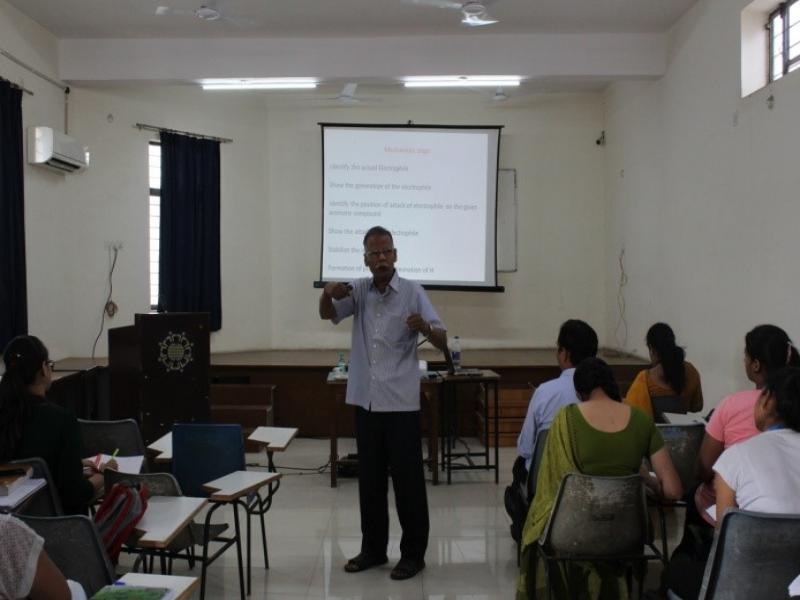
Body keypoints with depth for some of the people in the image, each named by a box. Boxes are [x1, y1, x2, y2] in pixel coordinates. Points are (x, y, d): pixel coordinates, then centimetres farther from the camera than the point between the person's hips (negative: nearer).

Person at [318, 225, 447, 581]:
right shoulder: (359, 290, 6)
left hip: (401, 402, -4)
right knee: (370, 478, 12)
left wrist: (424, 328, -35)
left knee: (408, 479, 2)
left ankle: (413, 553, 14)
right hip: (365, 400, 4)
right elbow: (328, 315, -1)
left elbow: (442, 342, -11)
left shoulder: (412, 292, -7)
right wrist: (328, 294, -23)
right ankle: (373, 548, 25)